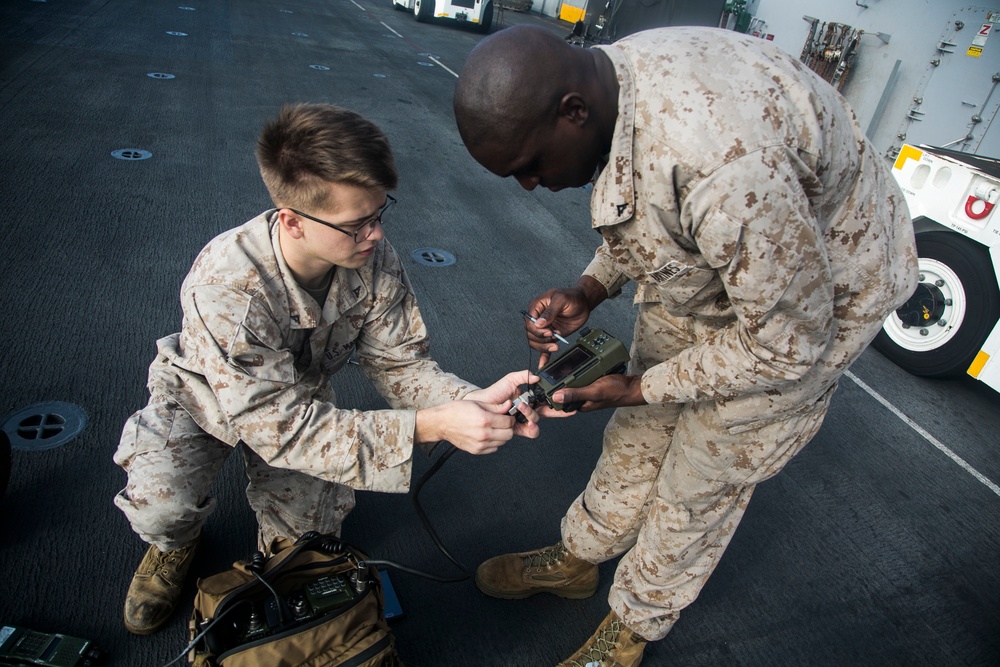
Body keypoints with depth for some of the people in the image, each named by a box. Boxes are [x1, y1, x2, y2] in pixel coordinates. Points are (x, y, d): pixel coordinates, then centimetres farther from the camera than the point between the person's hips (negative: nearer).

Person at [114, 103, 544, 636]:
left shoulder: (376, 262, -28)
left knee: (306, 533, -6)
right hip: (207, 394, -3)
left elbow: (398, 364, -19)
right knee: (160, 504, -28)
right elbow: (282, 425, -42)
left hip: (301, 395, 4)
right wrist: (430, 426, -50)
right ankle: (175, 541, 11)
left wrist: (473, 401, -40)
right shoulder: (226, 284, -42)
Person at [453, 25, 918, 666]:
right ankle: (577, 558, 43)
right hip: (707, 269, 7)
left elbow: (789, 341, -28)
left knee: (700, 486, 8)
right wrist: (588, 291, -11)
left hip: (811, 300, -7)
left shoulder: (721, 158, -42)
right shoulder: (609, 75, -14)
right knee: (636, 432, 17)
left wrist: (638, 387, -20)